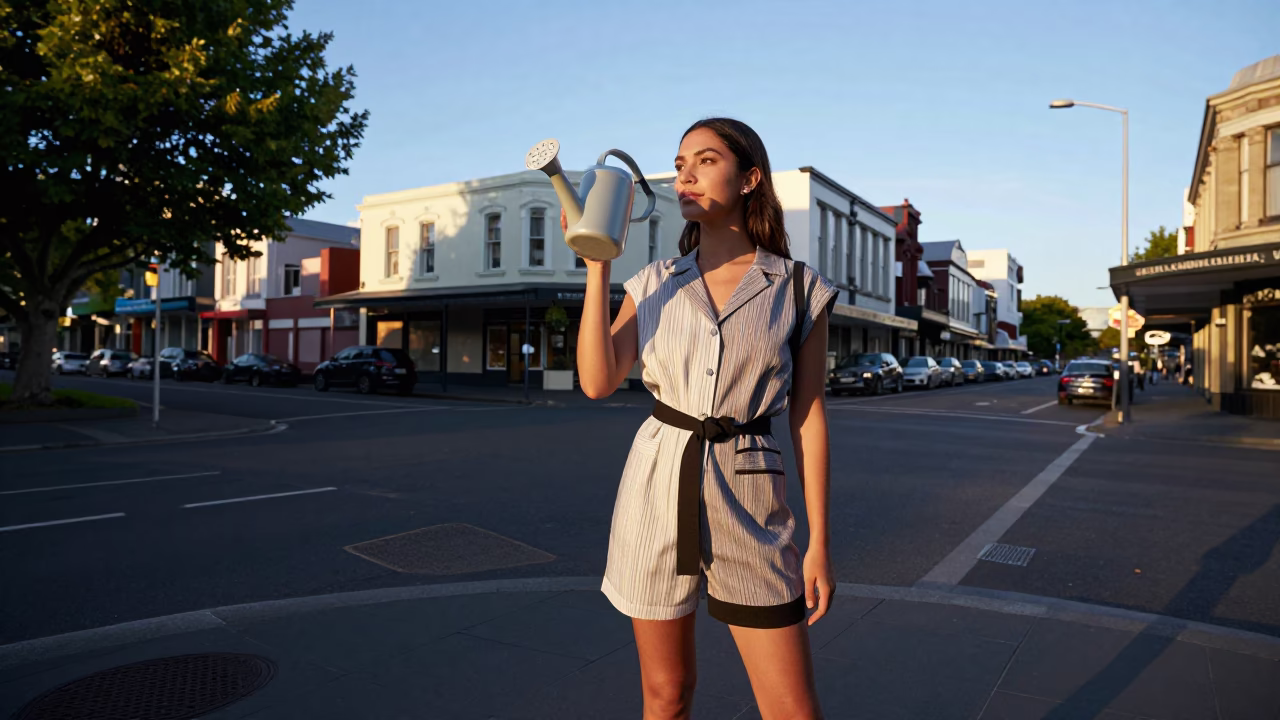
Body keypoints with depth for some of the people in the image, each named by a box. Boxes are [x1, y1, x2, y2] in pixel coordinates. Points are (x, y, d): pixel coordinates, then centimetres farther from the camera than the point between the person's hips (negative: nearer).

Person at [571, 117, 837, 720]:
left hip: (747, 504, -1)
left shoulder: (801, 290, 0)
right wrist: (597, 265, -10)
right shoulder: (654, 284, 5)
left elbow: (808, 419, 1)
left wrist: (819, 541, 0)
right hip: (657, 489, 2)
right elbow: (597, 381, -8)